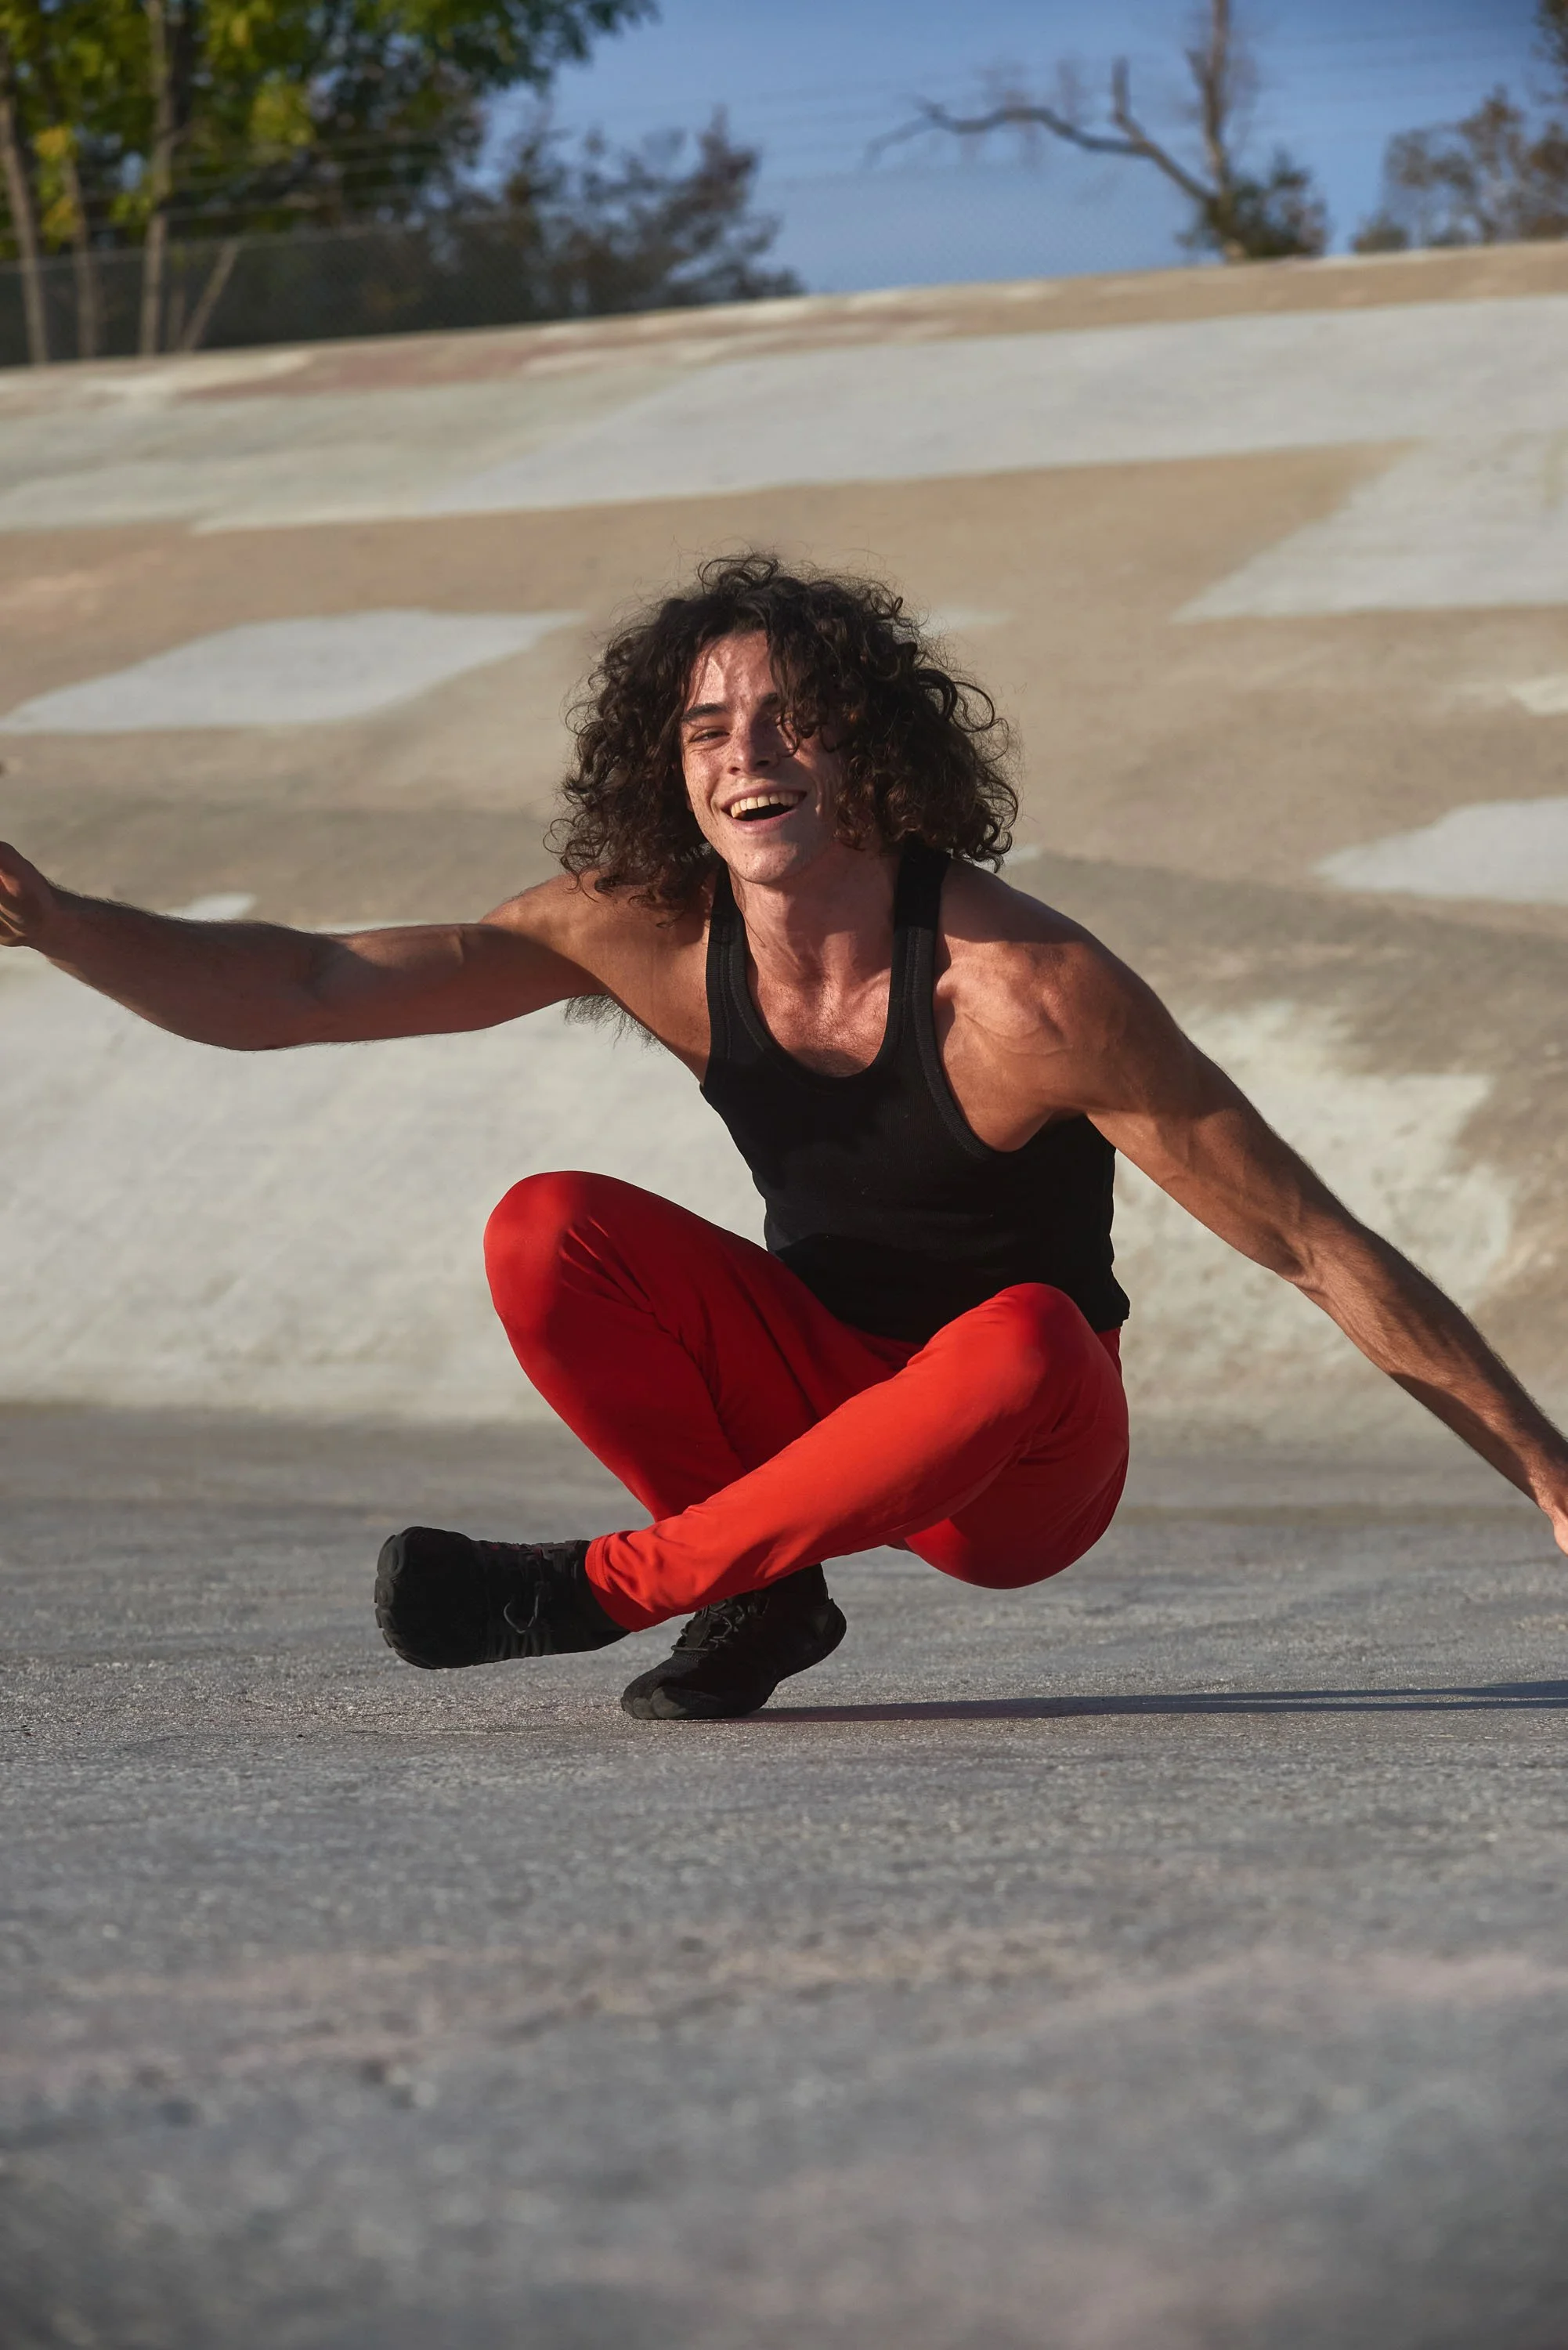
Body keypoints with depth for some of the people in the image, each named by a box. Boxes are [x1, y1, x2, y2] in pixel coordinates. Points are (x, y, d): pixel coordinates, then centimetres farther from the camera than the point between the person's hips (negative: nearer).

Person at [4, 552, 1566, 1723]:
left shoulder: (1028, 988, -25)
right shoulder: (652, 935, -12)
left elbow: (1319, 1249, -22)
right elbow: (300, 992, -12)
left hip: (1019, 1475, -3)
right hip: (815, 1386, 3)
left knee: (1025, 1339, -37)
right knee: (545, 1234, -20)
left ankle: (610, 1585, -22)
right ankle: (765, 1595, -4)